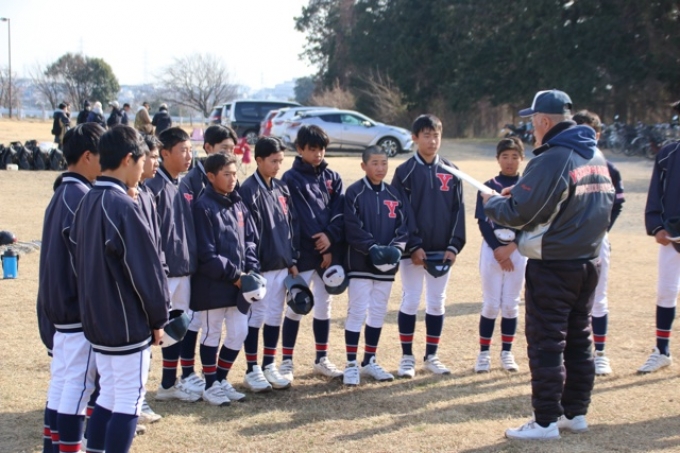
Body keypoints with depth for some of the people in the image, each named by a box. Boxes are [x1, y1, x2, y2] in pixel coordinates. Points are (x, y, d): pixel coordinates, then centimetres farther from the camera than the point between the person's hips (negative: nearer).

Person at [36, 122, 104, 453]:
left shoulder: (61, 194, 12)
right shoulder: (82, 198, -18)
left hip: (59, 306, 9)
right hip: (82, 309, -9)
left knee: (62, 382, 15)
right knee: (78, 385, -3)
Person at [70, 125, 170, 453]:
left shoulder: (87, 203, 6)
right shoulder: (122, 206, -20)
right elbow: (145, 269, -17)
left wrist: (95, 306, 17)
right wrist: (159, 318, -6)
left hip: (97, 319, 8)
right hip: (128, 323, -8)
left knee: (109, 396, 18)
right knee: (129, 401, 2)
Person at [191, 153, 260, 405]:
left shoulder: (238, 205, 10)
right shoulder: (204, 207, -13)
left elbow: (249, 241, 13)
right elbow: (207, 254, -16)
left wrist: (251, 270, -2)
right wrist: (234, 275, -14)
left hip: (240, 283, 7)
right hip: (213, 285, -7)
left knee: (239, 333, 10)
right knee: (212, 334, 6)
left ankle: (221, 380, 26)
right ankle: (211, 385, 18)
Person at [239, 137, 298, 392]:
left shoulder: (282, 189, 11)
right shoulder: (249, 190, -11)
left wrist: (292, 261, 11)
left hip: (281, 265, 7)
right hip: (260, 267, -7)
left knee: (275, 316, 12)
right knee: (256, 316, 2)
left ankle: (269, 366, 22)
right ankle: (252, 371, 11)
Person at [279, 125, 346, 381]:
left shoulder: (332, 178, 11)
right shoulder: (291, 179, -5)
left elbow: (339, 212, 4)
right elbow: (301, 218, -12)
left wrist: (330, 236, -13)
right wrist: (320, 247, -13)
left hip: (329, 252, 5)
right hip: (303, 254, -5)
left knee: (323, 305, 12)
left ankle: (322, 359, 22)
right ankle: (287, 361, 8)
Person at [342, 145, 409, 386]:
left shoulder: (394, 194, 9)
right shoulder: (354, 193, -6)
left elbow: (403, 224, 6)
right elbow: (352, 228, -13)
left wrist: (396, 248, -12)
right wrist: (373, 248, -22)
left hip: (387, 265, 5)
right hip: (360, 263, -5)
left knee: (378, 313, 11)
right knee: (357, 312, -5)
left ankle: (369, 362, 22)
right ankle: (351, 364, 3)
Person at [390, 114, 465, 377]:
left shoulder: (451, 172, 7)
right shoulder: (405, 172, -2)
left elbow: (458, 210, 4)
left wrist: (454, 246, -5)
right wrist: (413, 245, -15)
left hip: (442, 251, 3)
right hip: (414, 250, -3)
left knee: (437, 303, 8)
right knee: (410, 301, 0)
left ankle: (431, 356, 19)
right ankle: (407, 357, 10)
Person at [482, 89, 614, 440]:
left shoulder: (551, 160, -19)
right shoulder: (597, 157, 8)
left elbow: (518, 213, -21)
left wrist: (491, 202, 2)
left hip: (553, 266, -8)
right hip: (589, 262, 9)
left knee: (546, 343, -2)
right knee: (579, 339, 16)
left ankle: (546, 421, 2)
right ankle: (576, 413, 24)